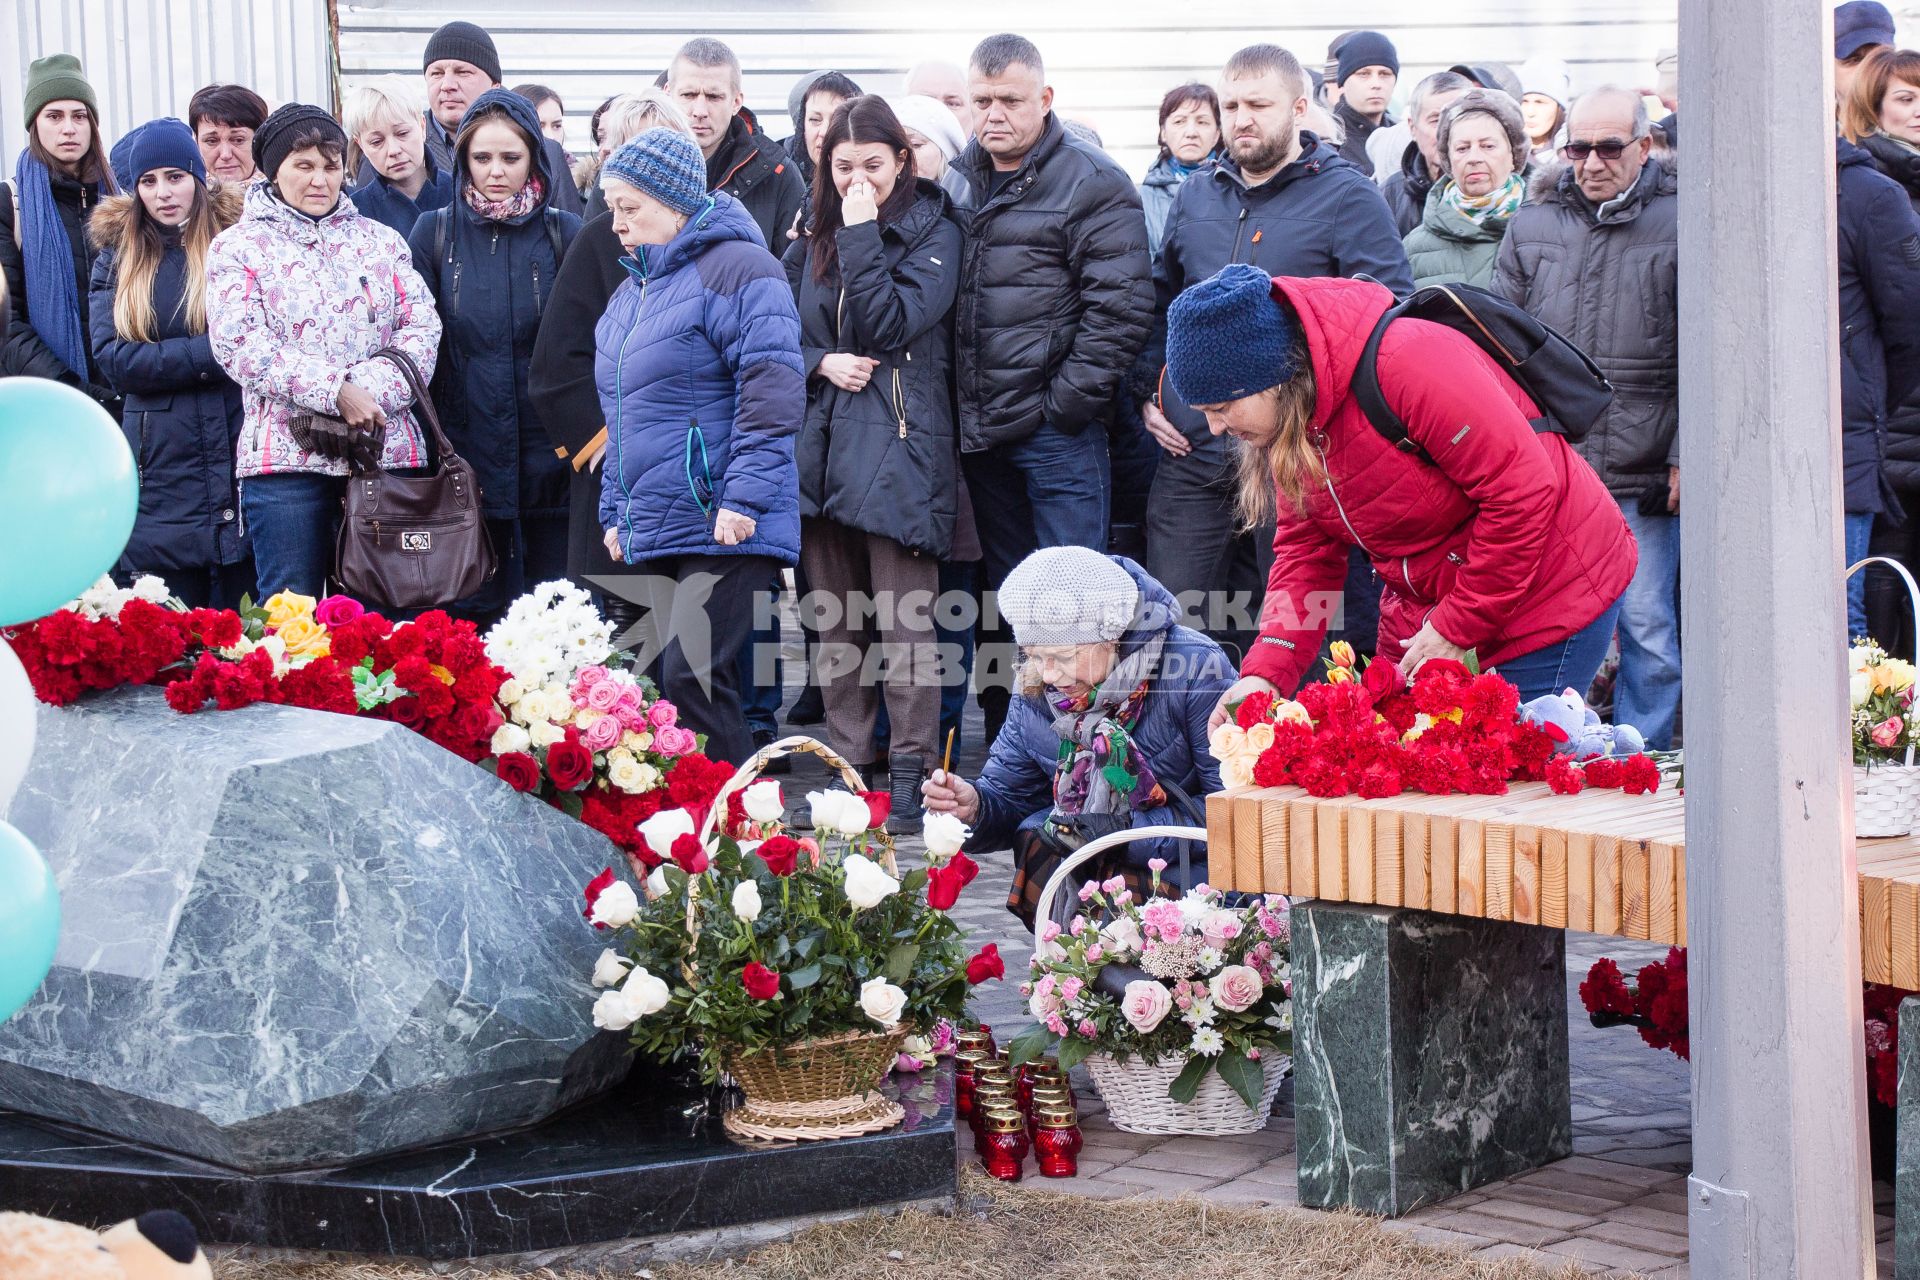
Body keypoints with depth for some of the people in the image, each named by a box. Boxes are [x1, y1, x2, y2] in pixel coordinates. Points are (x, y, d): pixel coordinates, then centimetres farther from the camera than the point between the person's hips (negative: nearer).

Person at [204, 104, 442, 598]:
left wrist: (370, 390, -13)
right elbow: (238, 344, -7)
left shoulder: (381, 241, 15)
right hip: (286, 458, -3)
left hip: (387, 451, 3)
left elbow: (422, 327, 5)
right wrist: (334, 391, -16)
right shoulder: (238, 247, 6)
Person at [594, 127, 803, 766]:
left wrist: (744, 497, -21)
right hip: (653, 532, 9)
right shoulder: (633, 291, 20)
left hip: (725, 527, -9)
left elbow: (771, 391, -16)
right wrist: (615, 511, 23)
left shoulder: (736, 267, -8)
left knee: (690, 677, -16)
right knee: (680, 680, 8)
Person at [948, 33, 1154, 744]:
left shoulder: (1092, 185, -5)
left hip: (1056, 428, -6)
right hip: (982, 432, 6)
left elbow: (1121, 308, -11)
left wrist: (1064, 403, -13)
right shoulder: (957, 180, 14)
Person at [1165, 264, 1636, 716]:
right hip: (1425, 612, 8)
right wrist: (1266, 673, -14)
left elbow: (1525, 488, -28)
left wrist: (1459, 625, -21)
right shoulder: (1287, 422, -2)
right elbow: (1306, 550, 2)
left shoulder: (1405, 363, -29)